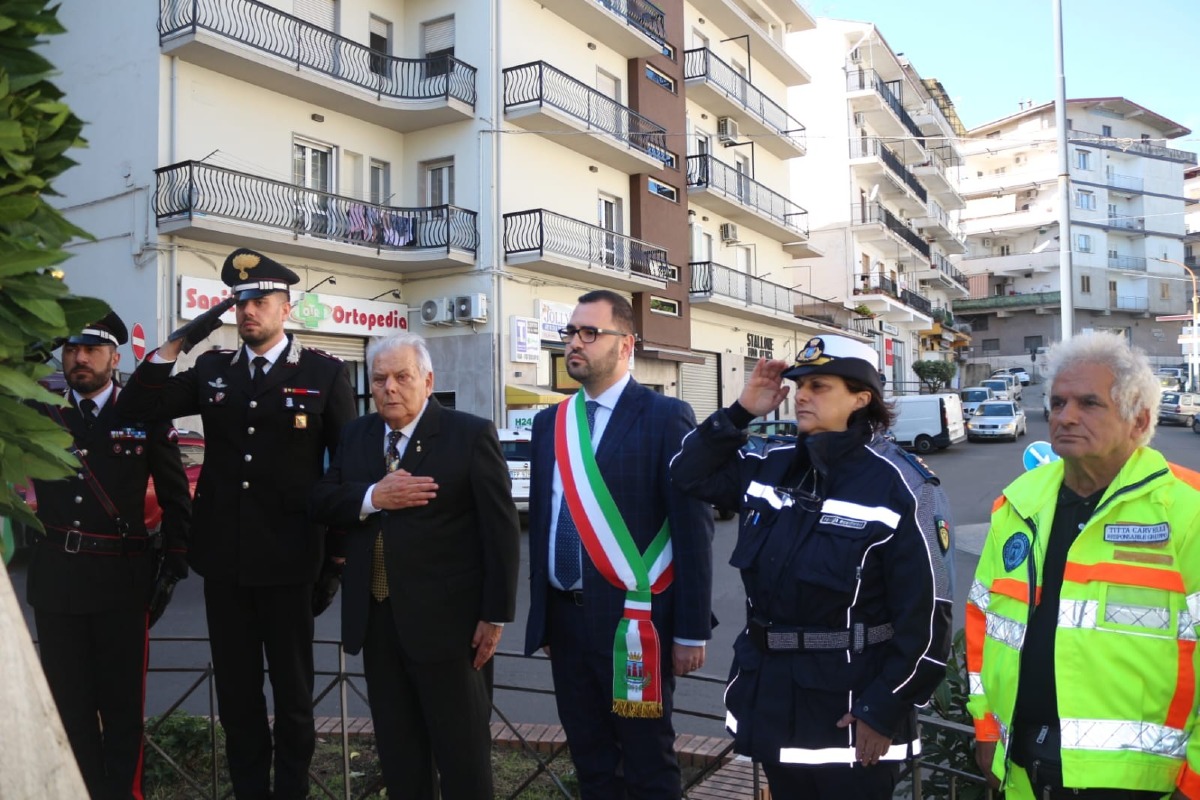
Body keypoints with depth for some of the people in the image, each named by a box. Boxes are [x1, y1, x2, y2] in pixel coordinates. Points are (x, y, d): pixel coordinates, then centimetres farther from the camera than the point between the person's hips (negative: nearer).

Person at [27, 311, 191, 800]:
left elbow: (175, 498, 4)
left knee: (122, 697, 7)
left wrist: (174, 567, 0)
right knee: (68, 698, 12)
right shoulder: (39, 416, 6)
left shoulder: (146, 416, 0)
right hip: (55, 578, 3)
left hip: (122, 577, -2)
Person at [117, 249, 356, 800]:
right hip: (223, 556, 4)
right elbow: (138, 407, 3)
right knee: (235, 691, 15)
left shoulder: (325, 373, -4)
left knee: (292, 689, 12)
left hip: (286, 558, -3)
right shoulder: (212, 370, 8)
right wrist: (177, 343, -8)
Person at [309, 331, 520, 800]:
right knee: (397, 751, 18)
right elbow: (321, 502, 3)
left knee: (462, 753, 6)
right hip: (376, 619, 6)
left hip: (445, 620, -5)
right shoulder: (356, 435, 9)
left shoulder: (471, 435, -8)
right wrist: (372, 497, -17)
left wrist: (496, 614, -11)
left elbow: (501, 529, -9)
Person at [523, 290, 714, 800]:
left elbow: (693, 527, -11)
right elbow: (541, 520, 13)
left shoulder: (665, 417, -9)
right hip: (565, 619, 6)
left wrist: (692, 630, -12)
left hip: (634, 621, -6)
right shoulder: (550, 423, 10)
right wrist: (541, 614, 13)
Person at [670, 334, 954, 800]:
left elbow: (925, 614, -14)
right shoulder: (773, 467, 3)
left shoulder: (900, 487, -15)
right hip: (771, 693, 6)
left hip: (849, 710, -6)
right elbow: (689, 474, 11)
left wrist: (884, 711, -14)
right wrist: (742, 411, 0)